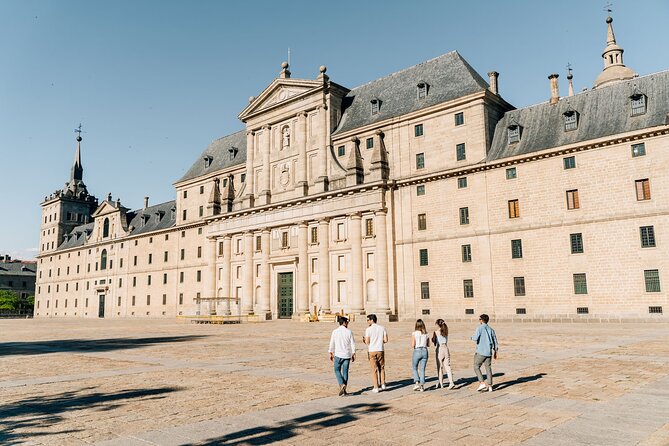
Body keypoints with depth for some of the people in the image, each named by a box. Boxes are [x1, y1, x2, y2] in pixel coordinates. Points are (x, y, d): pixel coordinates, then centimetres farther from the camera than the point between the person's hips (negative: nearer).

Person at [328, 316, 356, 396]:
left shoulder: (335, 331, -3)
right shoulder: (349, 332, -2)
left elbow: (332, 343, 2)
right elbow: (352, 344, 0)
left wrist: (331, 353, 12)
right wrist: (353, 354, 9)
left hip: (338, 354, -1)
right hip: (347, 355, 1)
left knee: (337, 370, 11)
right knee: (345, 372, 9)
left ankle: (342, 385, -10)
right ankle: (343, 390, 11)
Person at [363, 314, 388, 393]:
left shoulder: (368, 329, -7)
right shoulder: (382, 328, 3)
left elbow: (367, 342, -10)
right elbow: (386, 340, 1)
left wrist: (364, 340, 11)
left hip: (372, 351, -3)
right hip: (380, 350, 3)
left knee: (374, 369, 3)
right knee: (382, 368, 17)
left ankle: (376, 388, 5)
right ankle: (383, 384, 12)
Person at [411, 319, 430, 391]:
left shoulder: (414, 333, -8)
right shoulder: (426, 334, 3)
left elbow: (413, 345, -10)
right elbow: (428, 345, 12)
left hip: (417, 351, -3)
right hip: (424, 351, 3)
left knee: (414, 368, 14)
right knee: (422, 369, 10)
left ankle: (417, 383, 0)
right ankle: (422, 385, 7)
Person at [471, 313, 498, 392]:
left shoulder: (480, 328, -9)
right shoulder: (491, 329, 9)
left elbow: (475, 338, -21)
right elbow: (495, 341, 12)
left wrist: (472, 337, 3)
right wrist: (495, 352, 21)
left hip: (480, 352, -6)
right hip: (489, 352, 6)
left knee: (476, 367, 6)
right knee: (488, 368, 10)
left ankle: (482, 383, -5)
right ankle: (490, 386, 10)